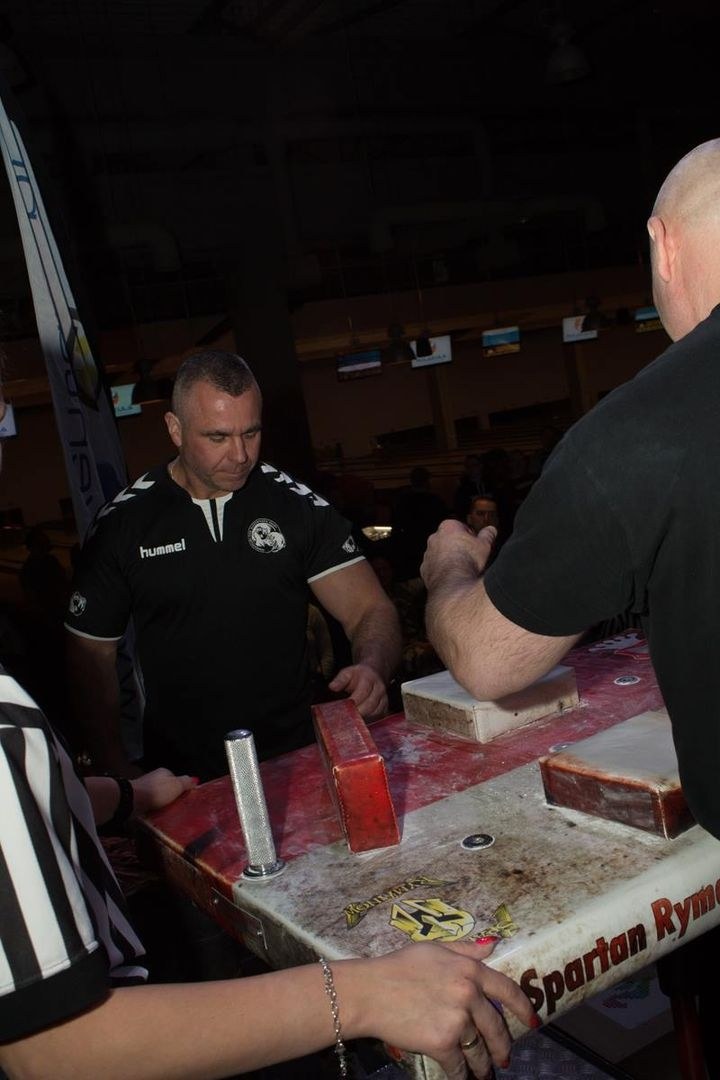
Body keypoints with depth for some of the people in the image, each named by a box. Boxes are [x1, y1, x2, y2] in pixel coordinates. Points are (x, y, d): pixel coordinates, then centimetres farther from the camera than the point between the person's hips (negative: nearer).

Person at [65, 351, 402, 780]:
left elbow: (371, 610, -1)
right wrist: (119, 774, -3)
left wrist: (371, 667, -24)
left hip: (297, 758, 0)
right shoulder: (123, 524, 2)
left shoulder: (299, 506, 2)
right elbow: (91, 654, 7)